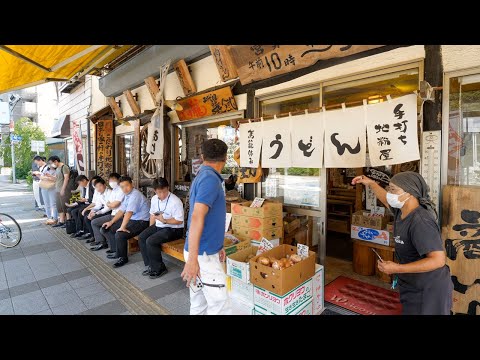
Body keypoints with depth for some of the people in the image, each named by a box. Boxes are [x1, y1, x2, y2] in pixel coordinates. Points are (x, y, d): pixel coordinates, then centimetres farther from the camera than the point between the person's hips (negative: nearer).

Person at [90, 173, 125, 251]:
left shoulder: (121, 190, -16)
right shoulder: (113, 190, 15)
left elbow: (114, 205, -20)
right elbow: (108, 204, 16)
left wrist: (109, 204, 1)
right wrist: (111, 205, -6)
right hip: (112, 214, 10)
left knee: (94, 222, -8)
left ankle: (101, 242, 8)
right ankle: (101, 242, 16)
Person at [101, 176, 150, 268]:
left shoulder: (135, 195, -20)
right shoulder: (127, 195, 10)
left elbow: (129, 213, -28)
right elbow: (121, 211, 15)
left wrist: (122, 227, -30)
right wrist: (111, 222, 9)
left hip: (141, 222, -10)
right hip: (130, 220, 10)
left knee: (119, 235, -30)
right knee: (107, 228, 10)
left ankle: (123, 258, -3)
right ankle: (118, 252, 20)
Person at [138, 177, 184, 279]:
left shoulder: (175, 201, -21)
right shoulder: (154, 199, 4)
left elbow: (179, 221, -19)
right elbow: (152, 214, 17)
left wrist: (164, 220, -27)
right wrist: (150, 229, 7)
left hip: (173, 229, -8)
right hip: (158, 226, 8)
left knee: (151, 241, -22)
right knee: (142, 237, -7)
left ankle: (159, 268, -1)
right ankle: (150, 265, 7)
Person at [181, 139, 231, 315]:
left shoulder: (203, 176, 13)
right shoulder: (210, 178, -17)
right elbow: (197, 217, -27)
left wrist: (217, 245, 23)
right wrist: (192, 259, -29)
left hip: (204, 251, 9)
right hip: (204, 255, -9)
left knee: (199, 306, 18)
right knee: (221, 307, 2)